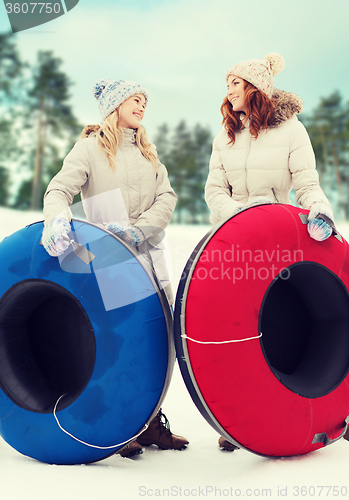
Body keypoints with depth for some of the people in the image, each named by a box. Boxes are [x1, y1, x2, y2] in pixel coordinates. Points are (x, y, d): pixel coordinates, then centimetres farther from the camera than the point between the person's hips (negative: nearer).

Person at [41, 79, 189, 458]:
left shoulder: (147, 152, 20)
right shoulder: (90, 147, 4)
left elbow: (166, 197, 7)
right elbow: (61, 188, -9)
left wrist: (139, 229, -11)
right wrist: (57, 218, -32)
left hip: (149, 256, 5)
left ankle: (150, 422, 17)